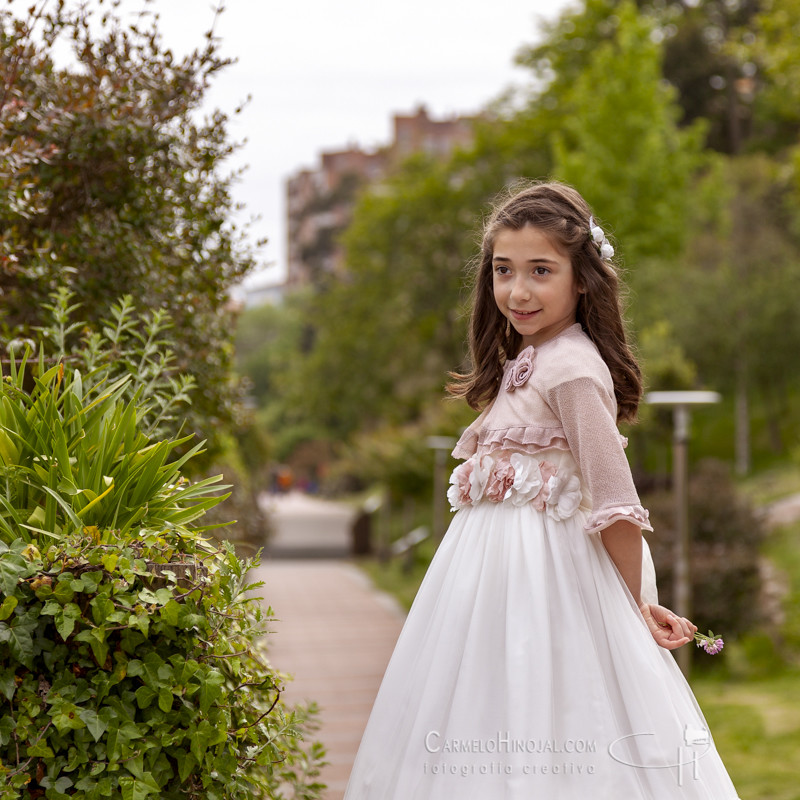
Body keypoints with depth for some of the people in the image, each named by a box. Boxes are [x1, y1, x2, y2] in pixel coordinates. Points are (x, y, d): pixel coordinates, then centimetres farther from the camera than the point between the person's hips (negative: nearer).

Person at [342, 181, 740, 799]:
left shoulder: (571, 368, -16)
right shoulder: (526, 362, 15)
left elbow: (615, 504, -17)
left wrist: (637, 605, -11)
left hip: (542, 575, -9)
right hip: (498, 566, 9)